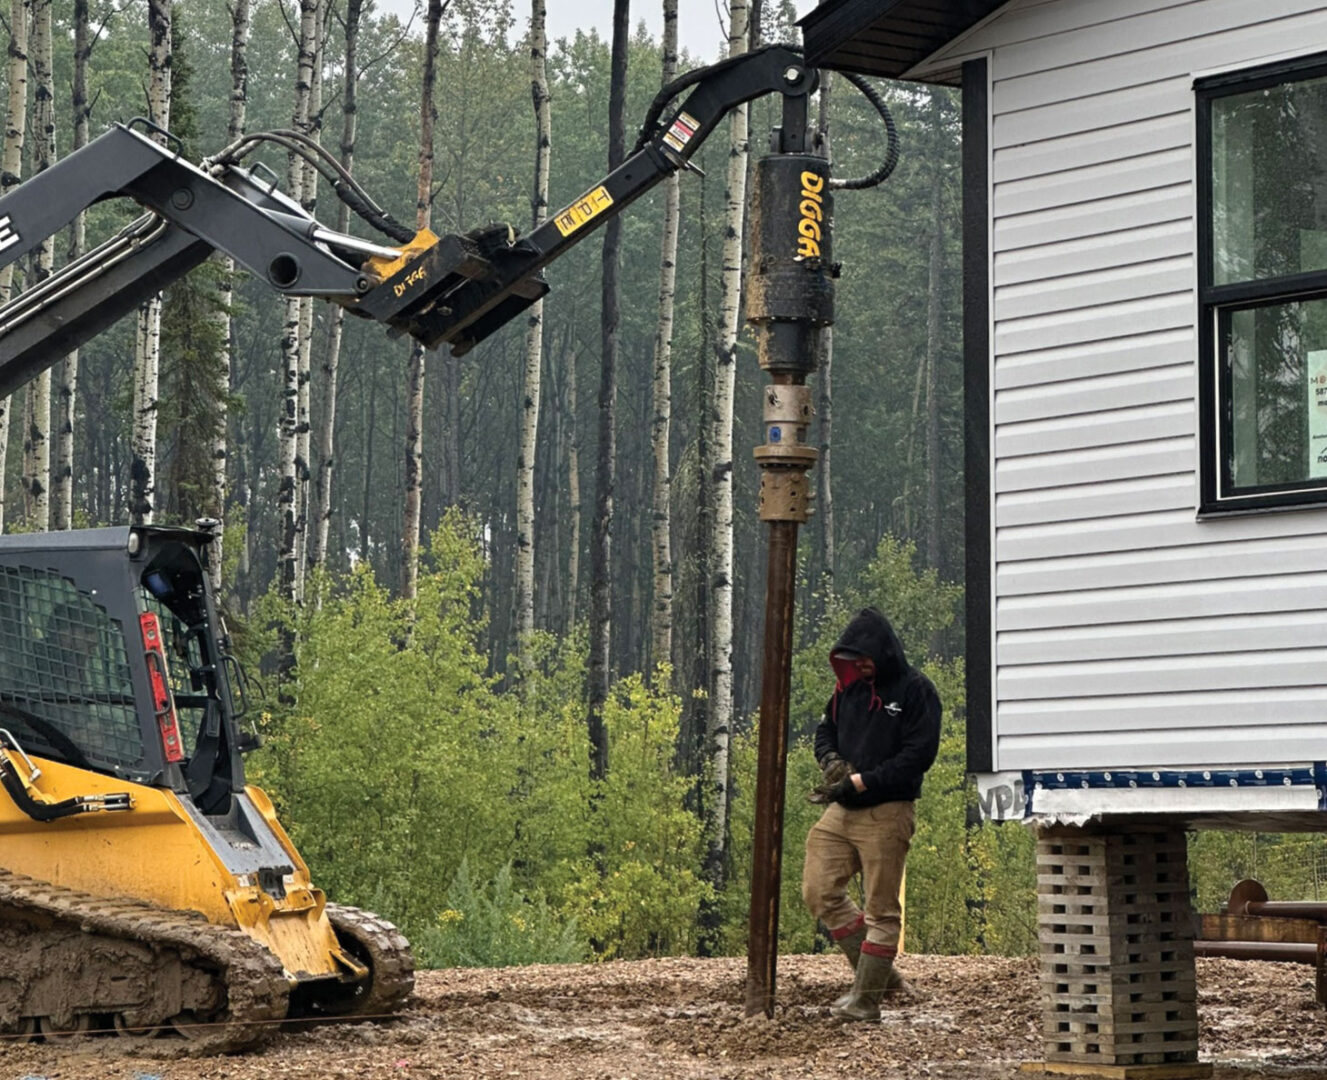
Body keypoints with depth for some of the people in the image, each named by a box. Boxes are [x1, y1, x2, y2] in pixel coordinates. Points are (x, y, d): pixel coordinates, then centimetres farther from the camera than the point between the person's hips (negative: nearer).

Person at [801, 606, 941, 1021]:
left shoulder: (915, 691, -8)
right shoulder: (848, 687, 12)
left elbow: (919, 755, -14)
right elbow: (826, 730, 23)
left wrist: (860, 782, -18)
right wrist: (830, 760, -2)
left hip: (886, 812, -7)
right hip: (841, 811, 7)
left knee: (880, 907, -3)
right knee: (819, 891, 4)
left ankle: (866, 998, 2)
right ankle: (878, 971, 15)